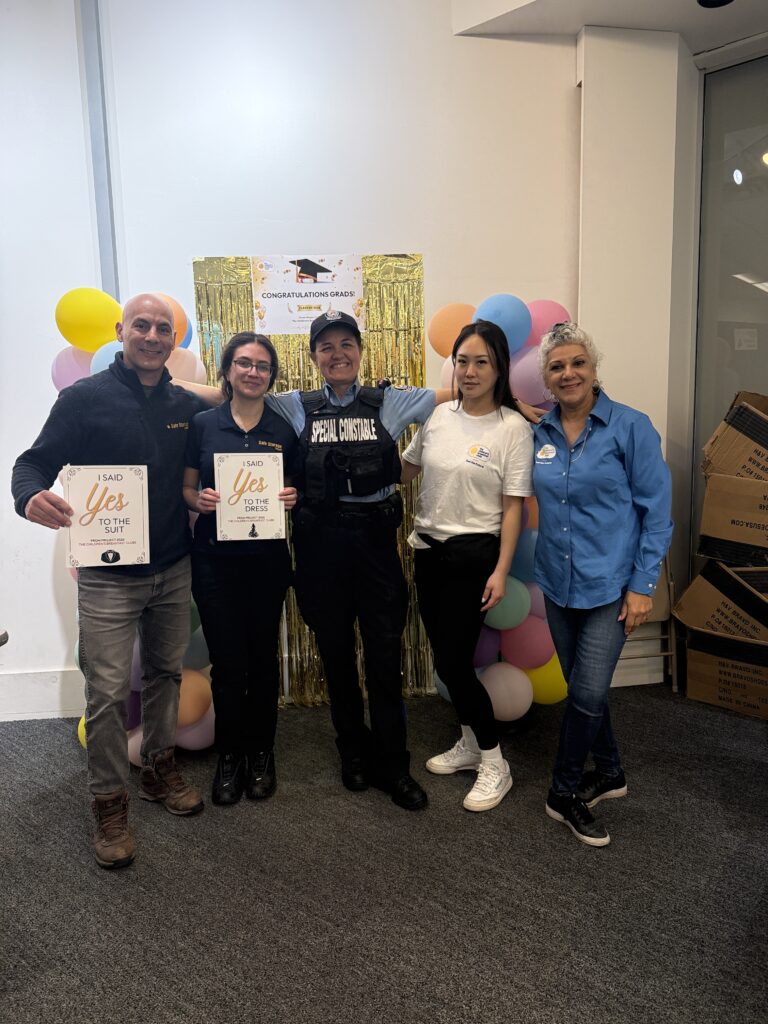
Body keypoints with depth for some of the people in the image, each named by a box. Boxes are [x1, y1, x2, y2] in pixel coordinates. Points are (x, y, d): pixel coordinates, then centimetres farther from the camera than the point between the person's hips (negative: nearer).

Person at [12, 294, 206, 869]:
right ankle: (110, 802, 16)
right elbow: (35, 462, -7)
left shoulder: (187, 406, 6)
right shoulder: (85, 398, -6)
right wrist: (31, 497, -30)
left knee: (167, 672, 16)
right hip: (109, 575, -4)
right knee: (108, 691, -2)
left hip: (173, 568, 5)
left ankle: (159, 769, 35)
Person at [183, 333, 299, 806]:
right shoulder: (203, 424, 1)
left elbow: (296, 489, 11)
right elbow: (186, 488, 6)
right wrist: (198, 500, -15)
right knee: (227, 662, 3)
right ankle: (230, 755, 23)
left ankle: (261, 753, 27)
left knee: (263, 657, 9)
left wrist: (292, 498, -11)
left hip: (267, 559, 1)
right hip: (215, 558, -1)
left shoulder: (284, 429, 3)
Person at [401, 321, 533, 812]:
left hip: (473, 553, -6)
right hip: (429, 549, 6)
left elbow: (514, 506, -11)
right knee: (446, 658, 14)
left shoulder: (513, 427, -10)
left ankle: (494, 764, 15)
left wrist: (501, 572, -15)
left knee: (455, 662, -5)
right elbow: (407, 469, 19)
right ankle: (470, 744, 34)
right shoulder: (440, 416, 6)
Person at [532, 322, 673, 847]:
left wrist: (643, 586, -12)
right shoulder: (540, 432, 2)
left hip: (610, 584, -4)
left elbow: (656, 511, -9)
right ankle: (609, 771, 38)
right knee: (583, 687, 16)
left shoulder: (631, 427, -10)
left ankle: (565, 793, 18)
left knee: (588, 691, -4)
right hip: (559, 581, 5)